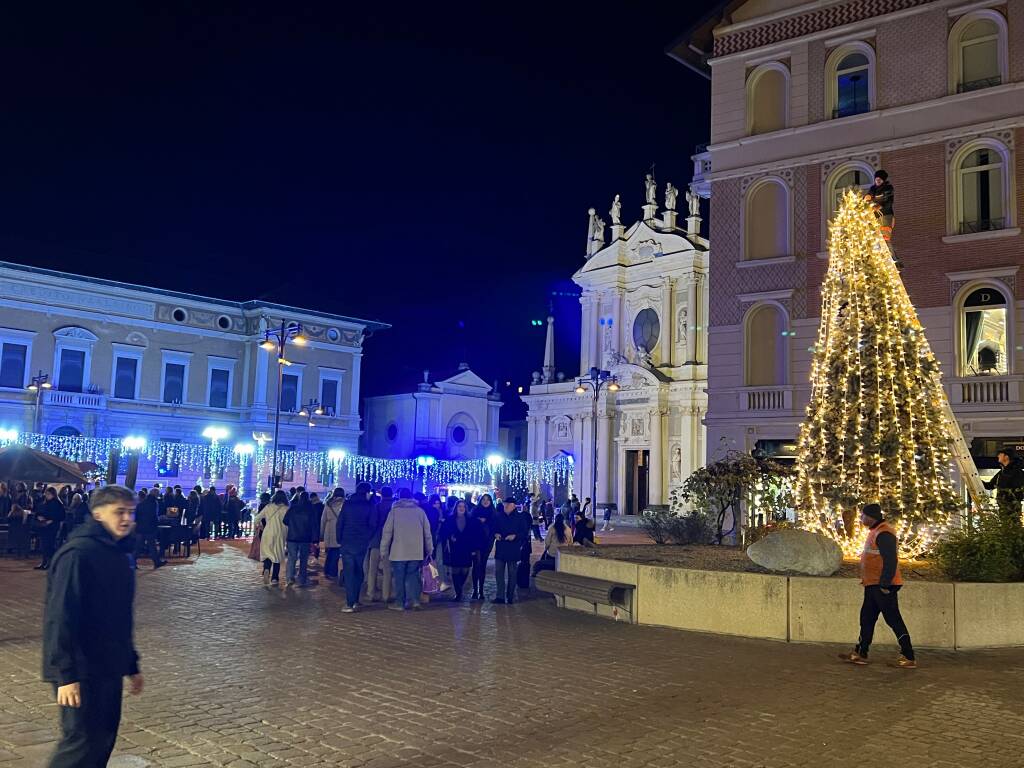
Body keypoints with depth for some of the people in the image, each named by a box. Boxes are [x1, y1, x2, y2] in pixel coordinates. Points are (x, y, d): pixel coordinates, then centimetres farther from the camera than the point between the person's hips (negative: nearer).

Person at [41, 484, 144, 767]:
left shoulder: (117, 556, 12)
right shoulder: (77, 554, -16)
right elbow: (60, 617, -21)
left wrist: (131, 665, 21)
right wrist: (66, 674, -25)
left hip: (109, 669, 9)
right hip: (81, 672, -9)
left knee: (104, 739, 12)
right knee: (81, 742, -6)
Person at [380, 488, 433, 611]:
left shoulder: (395, 510, -1)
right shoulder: (420, 511, 5)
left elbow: (387, 532, -2)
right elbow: (427, 533, 7)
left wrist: (383, 550, 4)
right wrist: (429, 550, 14)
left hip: (399, 551, -2)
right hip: (416, 552, 2)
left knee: (399, 578, 6)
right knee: (413, 576, 10)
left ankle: (399, 603, 8)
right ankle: (414, 600, -2)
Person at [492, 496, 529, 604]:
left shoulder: (520, 518, -1)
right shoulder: (498, 516, 6)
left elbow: (525, 533, -3)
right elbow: (492, 528, 14)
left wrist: (515, 536, -18)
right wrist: (495, 534, -7)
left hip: (513, 549, -2)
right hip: (500, 549, 2)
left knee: (512, 573, 7)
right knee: (498, 572, -2)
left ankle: (510, 596, 17)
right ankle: (500, 596, 0)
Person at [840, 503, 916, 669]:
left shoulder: (883, 534, -17)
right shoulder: (876, 532, 15)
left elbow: (890, 560, -24)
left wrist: (884, 584, -24)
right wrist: (865, 578, 21)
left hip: (883, 587, -11)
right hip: (873, 586, 11)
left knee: (894, 620, -5)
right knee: (866, 618, 13)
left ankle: (909, 658, 1)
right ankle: (860, 654, 19)